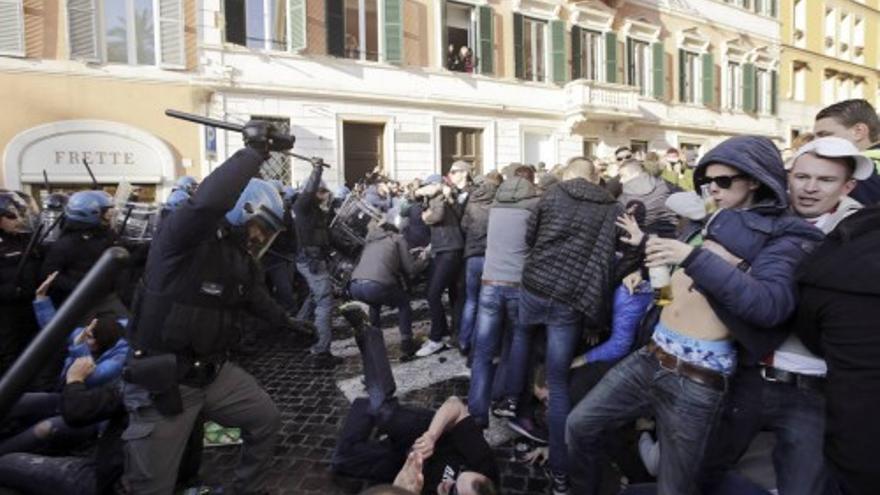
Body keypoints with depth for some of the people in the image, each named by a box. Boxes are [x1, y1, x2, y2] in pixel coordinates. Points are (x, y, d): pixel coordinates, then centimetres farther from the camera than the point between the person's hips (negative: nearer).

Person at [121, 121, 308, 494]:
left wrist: (290, 323, 39)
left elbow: (258, 300, 25)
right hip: (161, 382, -8)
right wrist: (255, 149, -34)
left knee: (266, 419, 12)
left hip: (213, 372, 8)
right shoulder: (186, 239, -19)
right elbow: (209, 201, -43)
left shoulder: (241, 258, 6)